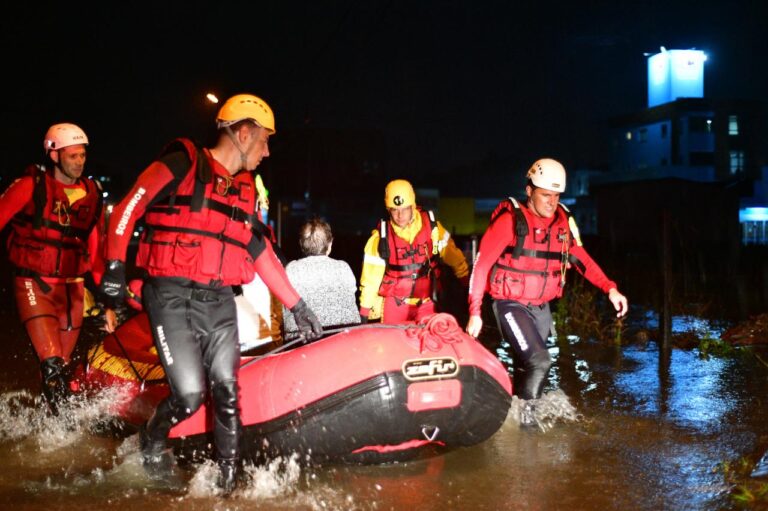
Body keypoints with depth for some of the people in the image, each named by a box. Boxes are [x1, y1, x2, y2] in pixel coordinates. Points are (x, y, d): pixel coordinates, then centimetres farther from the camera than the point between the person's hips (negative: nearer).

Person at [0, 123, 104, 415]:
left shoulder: (91, 192, 8)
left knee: (63, 367, 11)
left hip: (72, 288, 4)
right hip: (34, 284, -4)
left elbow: (95, 244, 15)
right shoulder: (31, 186, -5)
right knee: (52, 366, -14)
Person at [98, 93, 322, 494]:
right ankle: (150, 444, 20)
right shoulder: (182, 164, -4)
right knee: (190, 395, -10)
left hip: (218, 301, 6)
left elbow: (262, 253, 19)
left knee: (226, 392, 1)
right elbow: (127, 209, -5)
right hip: (171, 296, -6)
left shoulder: (245, 190, 16)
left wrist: (297, 306, 18)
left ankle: (229, 479, 14)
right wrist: (115, 266, -14)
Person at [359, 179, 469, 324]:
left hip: (426, 302, 1)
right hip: (395, 304, -1)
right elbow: (370, 275, -4)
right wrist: (364, 310, -2)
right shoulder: (381, 236, -10)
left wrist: (468, 281, 7)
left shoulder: (430, 225, -7)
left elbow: (451, 253, 4)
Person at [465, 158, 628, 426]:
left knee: (526, 367, 16)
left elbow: (580, 258, 9)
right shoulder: (510, 220, -16)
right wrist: (475, 312, -17)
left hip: (541, 308, 6)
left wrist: (610, 288, -4)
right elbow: (482, 265, -14)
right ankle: (523, 414, 4)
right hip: (511, 305, -5)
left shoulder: (563, 221, 1)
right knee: (539, 362, -17)